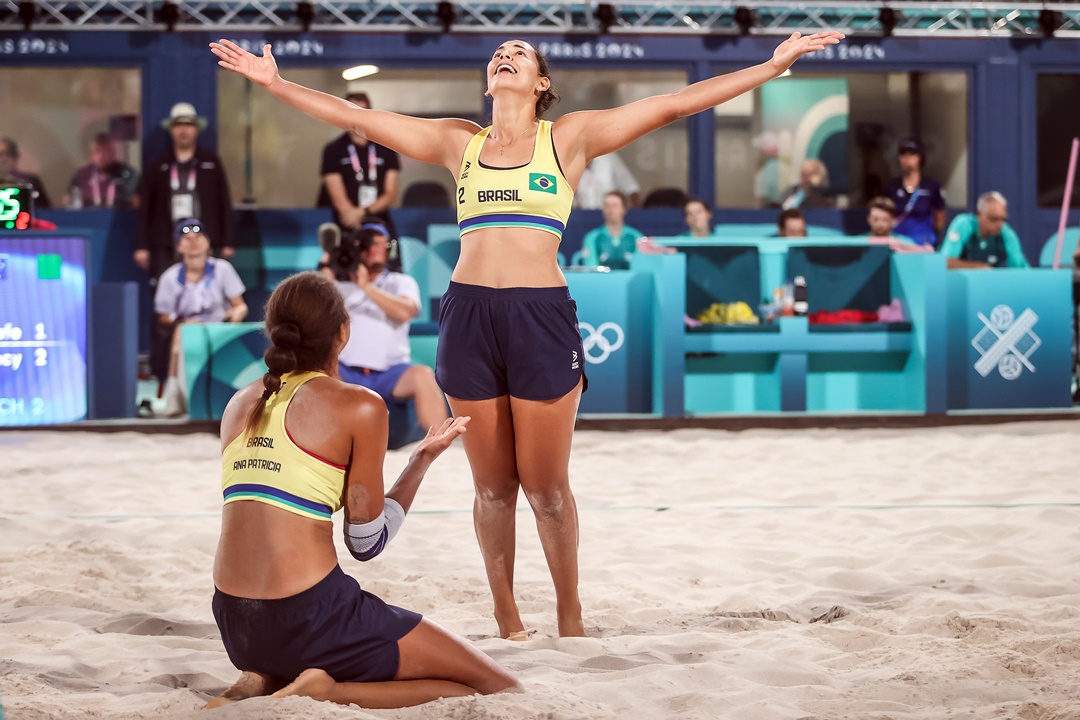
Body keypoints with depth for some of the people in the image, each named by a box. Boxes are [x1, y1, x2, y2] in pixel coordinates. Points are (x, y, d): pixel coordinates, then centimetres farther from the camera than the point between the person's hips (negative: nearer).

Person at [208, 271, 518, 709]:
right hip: (309, 618, -7)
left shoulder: (240, 405, 11)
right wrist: (423, 459, 9)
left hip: (235, 624, 7)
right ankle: (324, 694, -12)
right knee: (498, 689, 2)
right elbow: (367, 543, -3)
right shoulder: (358, 407, -7)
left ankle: (263, 683, 7)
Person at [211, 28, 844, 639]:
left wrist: (774, 65, 0)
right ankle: (507, 620, 17)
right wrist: (275, 82, 18)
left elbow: (674, 105, 4)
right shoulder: (459, 143, 15)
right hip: (469, 314, 2)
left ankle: (570, 615, 16)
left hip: (542, 317, -2)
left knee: (546, 487, 1)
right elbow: (355, 116, 18)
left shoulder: (570, 138, 7)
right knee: (493, 487, 7)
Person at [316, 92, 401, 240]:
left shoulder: (385, 150, 11)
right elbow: (339, 199, -5)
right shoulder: (333, 150, 3)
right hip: (347, 231, -2)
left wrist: (363, 212, -11)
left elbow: (391, 195, 7)